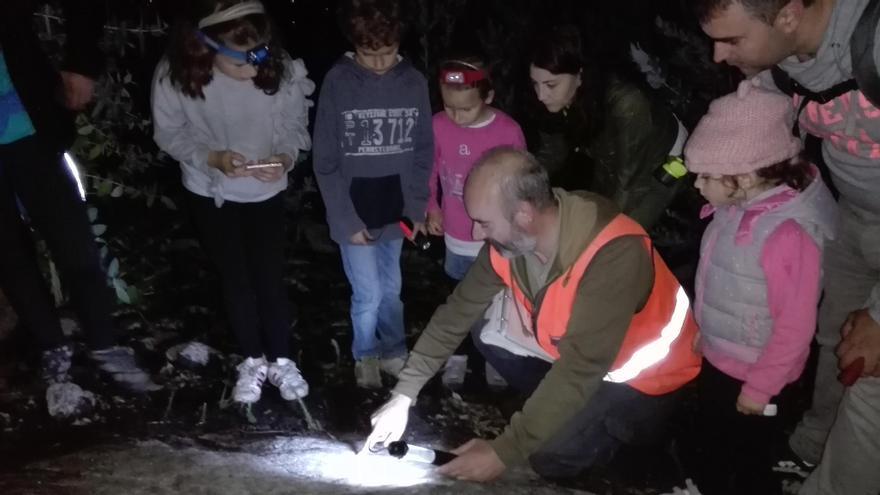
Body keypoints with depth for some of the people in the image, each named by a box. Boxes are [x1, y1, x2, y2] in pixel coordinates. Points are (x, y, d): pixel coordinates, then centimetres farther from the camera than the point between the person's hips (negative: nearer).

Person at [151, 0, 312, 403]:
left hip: (267, 192, 0)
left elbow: (295, 124, -10)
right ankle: (252, 360, 32)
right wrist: (212, 158, -27)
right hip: (210, 193, 0)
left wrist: (285, 157, -29)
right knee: (235, 279, 12)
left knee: (271, 276, 9)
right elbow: (169, 134, -11)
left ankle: (281, 360, 29)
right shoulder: (174, 75, -25)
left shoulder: (282, 70, -26)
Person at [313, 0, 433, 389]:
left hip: (394, 209, 3)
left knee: (391, 288, 15)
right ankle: (366, 356, 28)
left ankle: (393, 351, 37)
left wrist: (418, 207, -2)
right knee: (368, 294, 2)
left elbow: (423, 152, 4)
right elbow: (325, 160, -9)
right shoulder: (337, 82, -12)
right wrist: (346, 218, -12)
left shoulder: (414, 82, -4)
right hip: (353, 211, -2)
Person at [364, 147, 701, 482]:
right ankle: (567, 412, 8)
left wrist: (504, 451, -32)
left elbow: (580, 369, -36)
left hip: (642, 373, -6)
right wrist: (403, 395, -9)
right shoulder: (512, 237, -16)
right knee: (489, 334, -6)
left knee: (553, 455, -22)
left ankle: (627, 424, 7)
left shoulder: (614, 255, -38)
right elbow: (458, 311, -7)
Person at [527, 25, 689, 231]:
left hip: (666, 160, -5)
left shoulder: (626, 105, -40)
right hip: (612, 161, 6)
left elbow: (628, 182, -33)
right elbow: (550, 154, -8)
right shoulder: (557, 103, -23)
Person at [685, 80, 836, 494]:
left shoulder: (789, 233, -32)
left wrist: (760, 389, -15)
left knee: (748, 457, 18)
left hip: (750, 373, -7)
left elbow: (795, 327, -24)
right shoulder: (739, 204, -9)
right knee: (711, 442, 28)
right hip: (716, 358, 7)